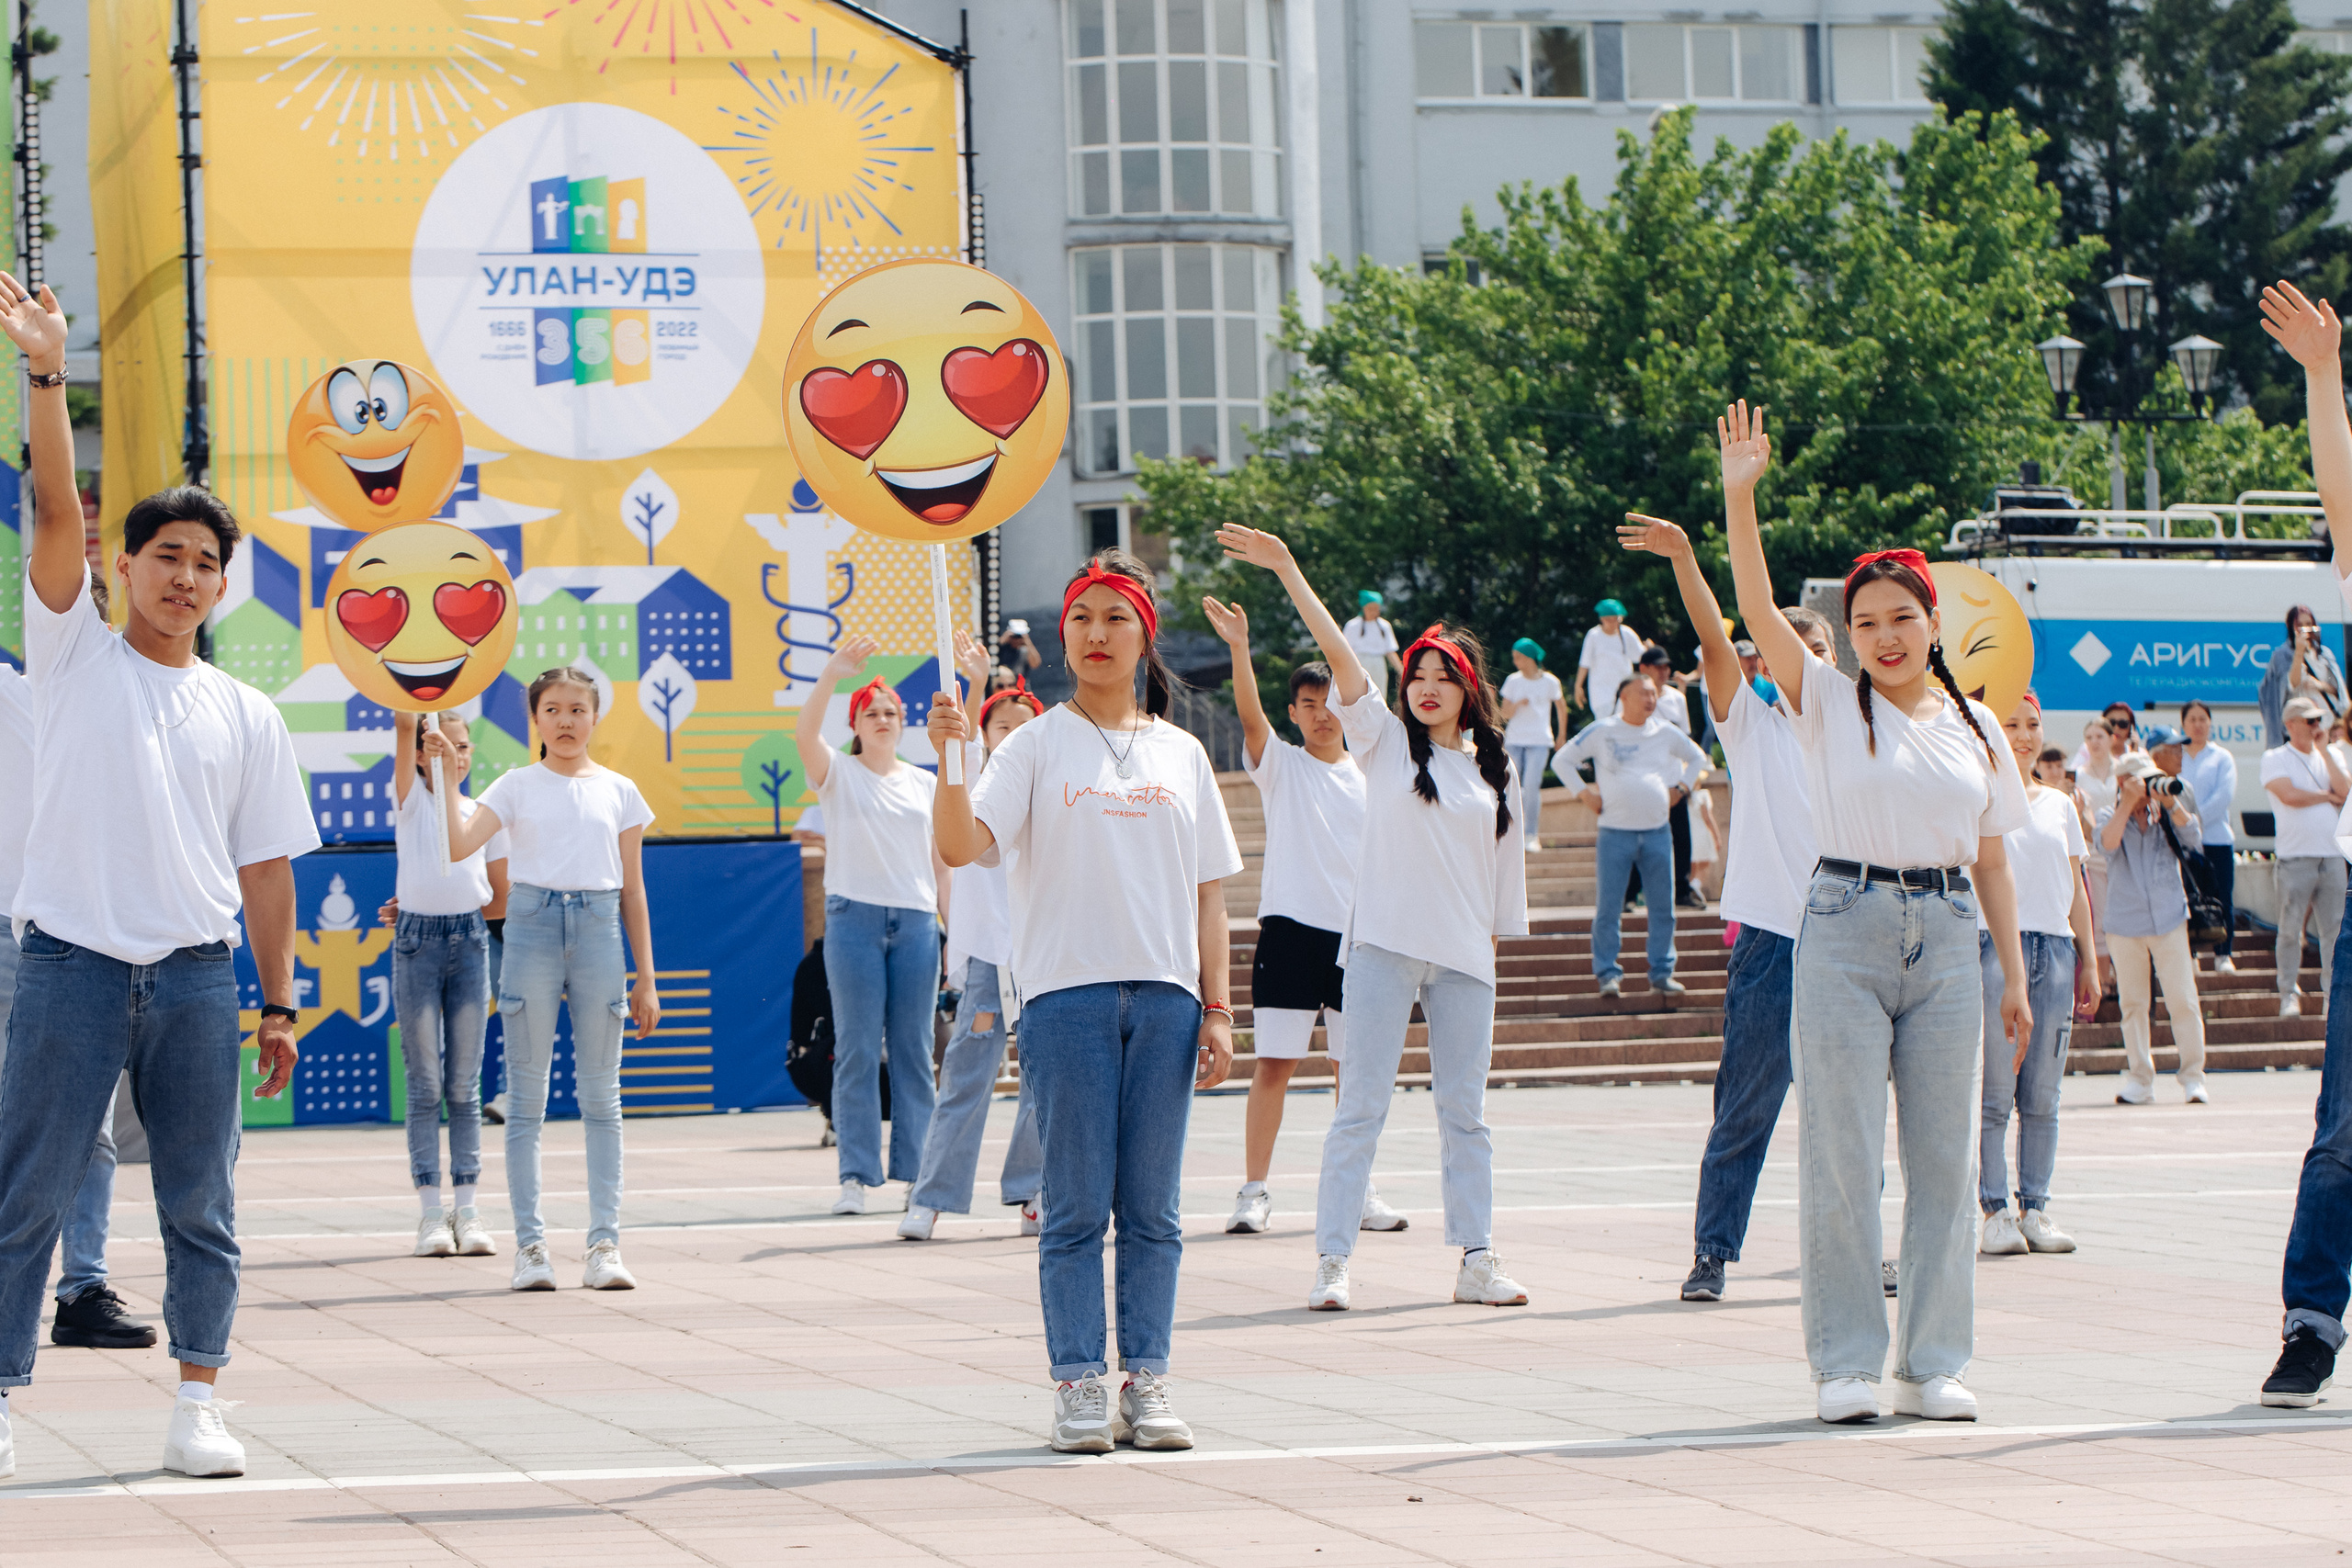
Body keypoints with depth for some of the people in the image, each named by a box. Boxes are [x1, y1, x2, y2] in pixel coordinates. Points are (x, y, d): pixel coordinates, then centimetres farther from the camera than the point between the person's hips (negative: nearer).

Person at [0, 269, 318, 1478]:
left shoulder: (246, 716, 12)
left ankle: (197, 1406, 11)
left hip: (197, 972, 3)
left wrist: (278, 1005, 7)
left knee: (200, 1205, 4)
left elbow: (266, 868, 13)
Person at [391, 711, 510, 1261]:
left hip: (470, 941, 2)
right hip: (416, 942, -2)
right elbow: (405, 725, -9)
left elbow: (503, 896, 14)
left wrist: (457, 908, 3)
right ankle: (430, 1210, 1)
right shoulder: (411, 799, 5)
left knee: (464, 1086, 3)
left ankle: (467, 1207, 5)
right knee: (425, 1085, 0)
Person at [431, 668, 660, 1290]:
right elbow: (459, 844, -10)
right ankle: (530, 1244, 4)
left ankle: (604, 1244, 4)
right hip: (532, 924, -1)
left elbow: (632, 890, 12)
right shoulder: (518, 785, 5)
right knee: (526, 1094, 1)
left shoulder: (619, 792, 10)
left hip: (599, 930, 1)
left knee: (601, 1093, 2)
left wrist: (645, 979, 9)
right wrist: (448, 774, -14)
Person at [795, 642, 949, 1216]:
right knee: (857, 1051, -5)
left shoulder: (926, 784, 15)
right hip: (854, 916, -3)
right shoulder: (838, 774, 5)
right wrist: (832, 675, -26)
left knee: (913, 1051, 3)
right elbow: (804, 733, -15)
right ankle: (855, 1178, -4)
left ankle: (915, 1176, 8)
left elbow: (941, 865, 16)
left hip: (916, 922, 3)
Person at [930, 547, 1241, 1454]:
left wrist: (1217, 1010, 6)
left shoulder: (1182, 755, 13)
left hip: (1165, 996, 3)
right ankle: (1078, 1386, 2)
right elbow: (962, 847, -10)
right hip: (1066, 995, -3)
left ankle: (1146, 1381, 9)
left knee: (1152, 1209, 4)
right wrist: (950, 760, -26)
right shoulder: (1037, 746, 3)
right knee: (1077, 1206, -2)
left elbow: (1207, 893, 13)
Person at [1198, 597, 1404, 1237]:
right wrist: (1239, 649, -32)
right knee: (1274, 1063, -6)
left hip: (1356, 936, 3)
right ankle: (1254, 1191, -2)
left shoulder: (1369, 778, 12)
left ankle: (1358, 1190, 15)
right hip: (1290, 929, -3)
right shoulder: (1280, 763, 3)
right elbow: (1250, 713, -16)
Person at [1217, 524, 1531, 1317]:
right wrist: (1286, 571, -12)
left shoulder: (1495, 770, 12)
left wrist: (1496, 940, 13)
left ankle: (1477, 1258, 12)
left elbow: (1505, 868, 16)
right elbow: (1338, 655, -4)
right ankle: (1332, 1260, -5)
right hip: (1385, 946, -2)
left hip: (1465, 956, 3)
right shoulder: (1386, 742, 5)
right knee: (1361, 1106, -5)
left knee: (1465, 1113, 6)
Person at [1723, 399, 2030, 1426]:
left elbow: (1992, 859, 16)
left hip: (1947, 936, 3)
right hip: (1846, 928, -3)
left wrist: (2014, 976, 11)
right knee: (1842, 1155, -4)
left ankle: (1932, 1363, 10)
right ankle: (1845, 1363, 3)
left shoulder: (1973, 724, 13)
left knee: (1943, 1157, 3)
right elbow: (1758, 611, -10)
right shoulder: (1828, 704, 4)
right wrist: (1739, 498, -20)